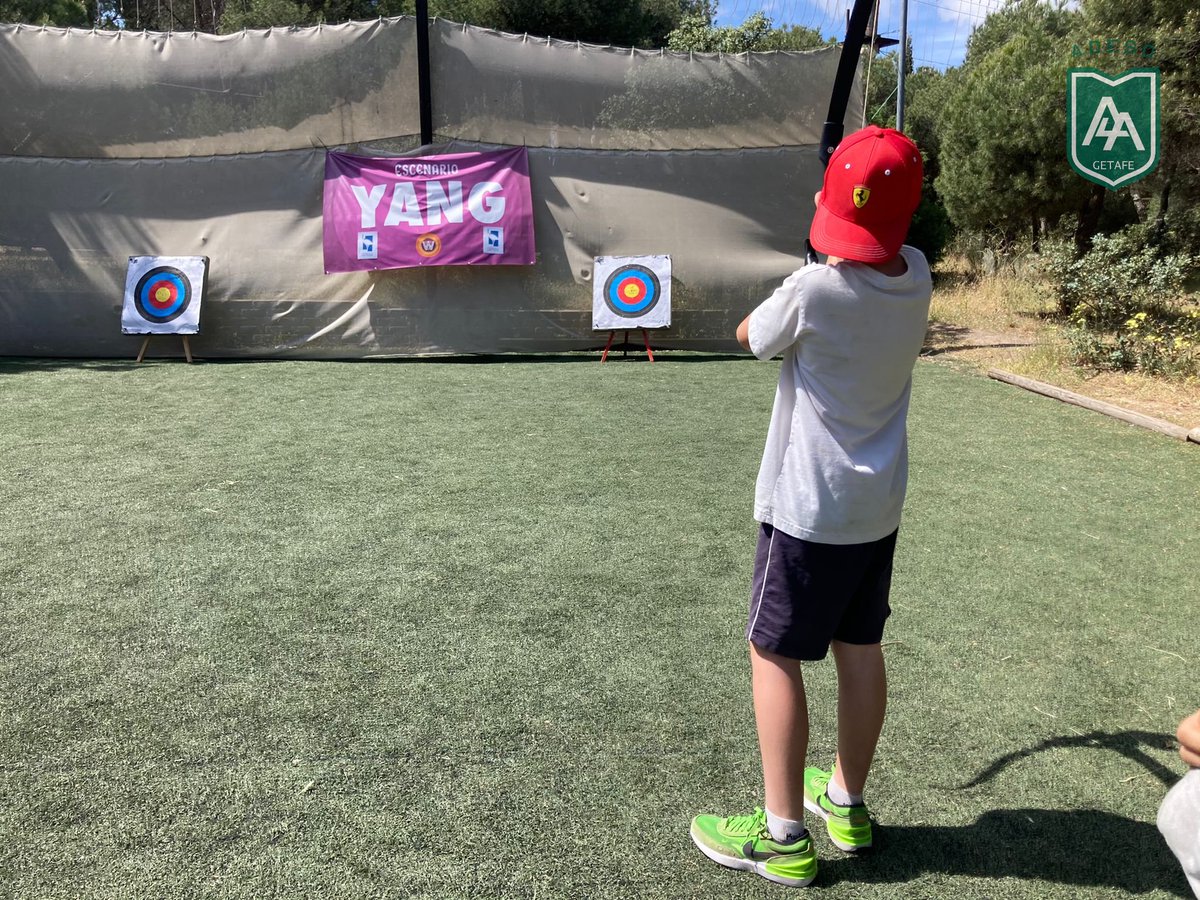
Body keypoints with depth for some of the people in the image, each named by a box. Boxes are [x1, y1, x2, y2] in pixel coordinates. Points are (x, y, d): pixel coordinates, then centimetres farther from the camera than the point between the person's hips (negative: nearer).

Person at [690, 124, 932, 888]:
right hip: (879, 506, 7)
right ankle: (848, 803, 33)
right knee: (860, 648, 16)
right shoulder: (917, 276, -4)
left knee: (776, 654, 4)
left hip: (809, 508, -7)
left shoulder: (813, 291, -21)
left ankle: (784, 835, 11)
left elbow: (748, 338, -1)